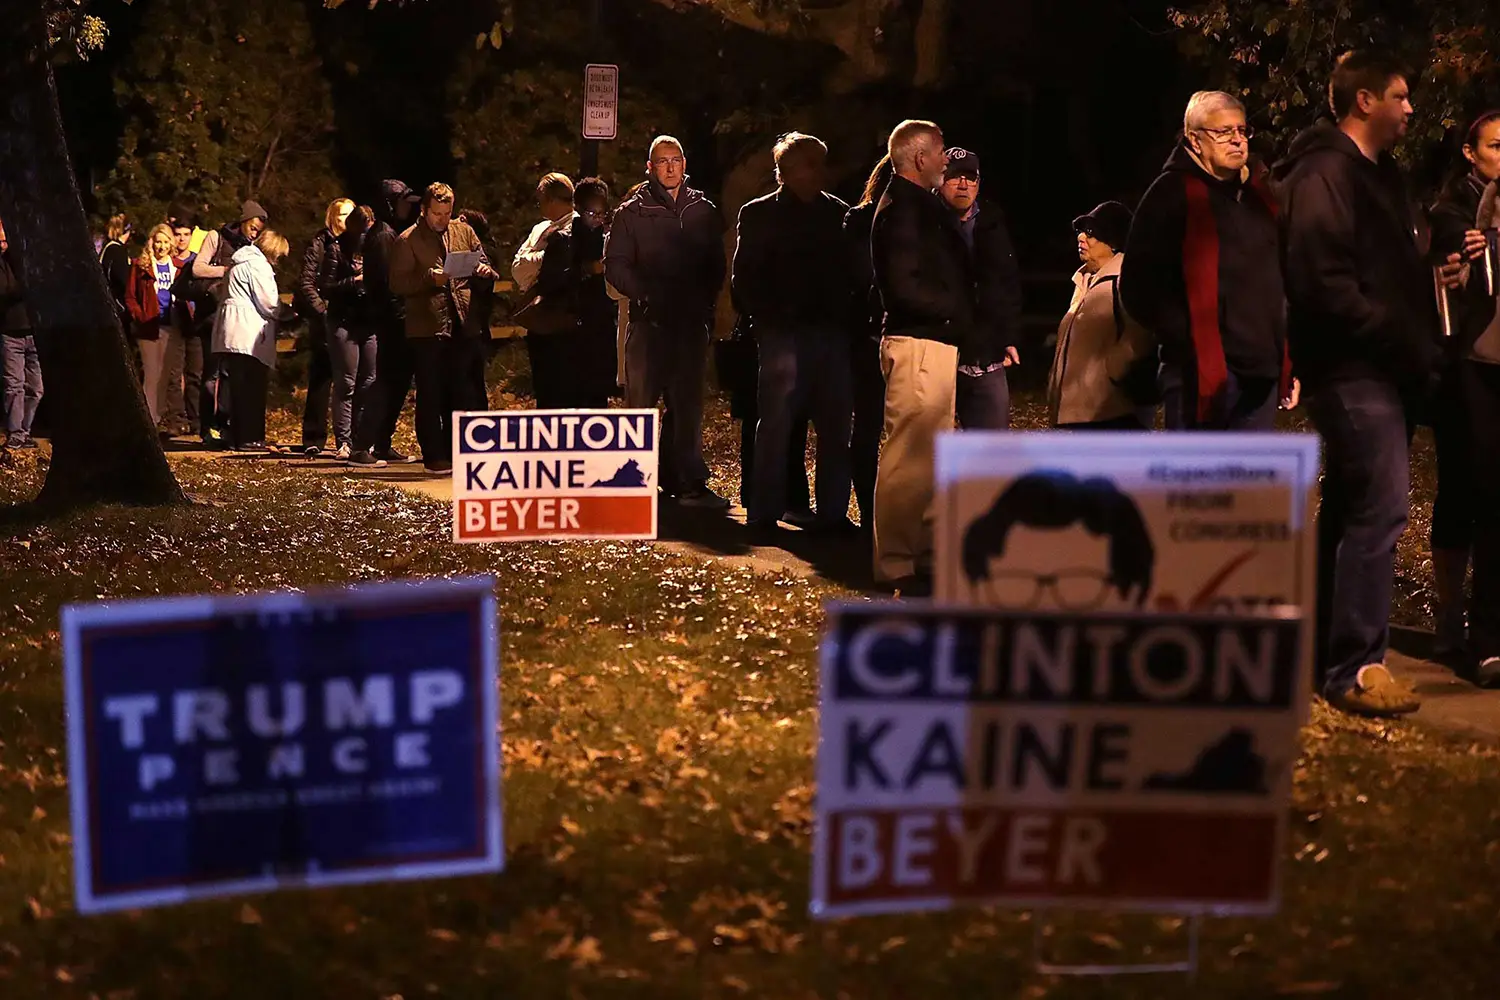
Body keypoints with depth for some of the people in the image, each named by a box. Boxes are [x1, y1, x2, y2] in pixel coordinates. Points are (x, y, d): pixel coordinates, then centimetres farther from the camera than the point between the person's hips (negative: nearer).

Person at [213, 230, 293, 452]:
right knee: (253, 389, -7)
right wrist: (288, 312, 5)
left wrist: (280, 307, 16)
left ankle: (237, 437, 12)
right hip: (249, 335, -10)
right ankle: (250, 439, -7)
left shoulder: (241, 262, 23)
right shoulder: (258, 265, -9)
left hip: (232, 334, 10)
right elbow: (269, 304, -12)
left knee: (240, 388, 11)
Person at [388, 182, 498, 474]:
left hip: (461, 325, 5)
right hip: (427, 327, -4)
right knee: (430, 395, 0)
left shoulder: (463, 231, 11)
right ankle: (434, 456, 5)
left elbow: (483, 263, 18)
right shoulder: (408, 240, -3)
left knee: (458, 394, 9)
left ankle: (454, 453, 18)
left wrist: (485, 271, -5)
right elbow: (398, 283, -9)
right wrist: (430, 278, -21)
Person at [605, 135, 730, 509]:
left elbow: (716, 266, 13)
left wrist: (705, 302, -1)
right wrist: (644, 294, -12)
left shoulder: (704, 211, 11)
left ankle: (689, 483, 7)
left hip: (691, 322, 2)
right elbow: (616, 265, 1)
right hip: (649, 321, -2)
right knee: (640, 400, 0)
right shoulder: (632, 212, 4)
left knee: (688, 404, 4)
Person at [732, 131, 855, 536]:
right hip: (784, 335, -3)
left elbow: (854, 271, 14)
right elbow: (745, 279, 0)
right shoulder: (760, 214, 4)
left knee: (836, 426, 4)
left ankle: (833, 513, 11)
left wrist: (846, 317, 0)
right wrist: (772, 317, -10)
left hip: (833, 335, 4)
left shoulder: (839, 213, 13)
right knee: (775, 425, -2)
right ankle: (765, 514, 4)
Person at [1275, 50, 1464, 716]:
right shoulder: (1325, 174, -12)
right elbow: (1324, 284, -21)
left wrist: (1432, 275, 6)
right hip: (1353, 368, -10)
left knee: (1349, 510, 15)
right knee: (1380, 508, -12)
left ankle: (1325, 647, 24)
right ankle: (1355, 667, -9)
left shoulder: (1377, 173, 20)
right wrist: (1397, 334, -17)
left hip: (1376, 369, 10)